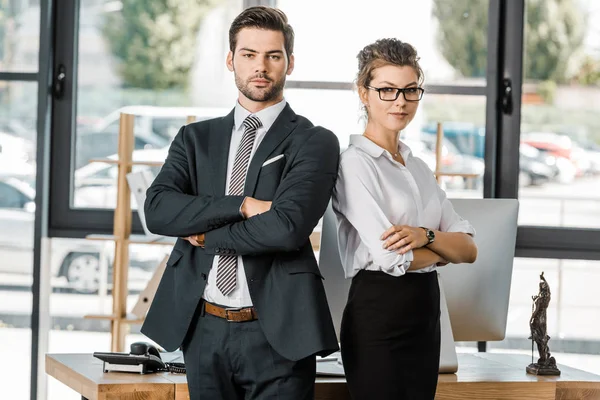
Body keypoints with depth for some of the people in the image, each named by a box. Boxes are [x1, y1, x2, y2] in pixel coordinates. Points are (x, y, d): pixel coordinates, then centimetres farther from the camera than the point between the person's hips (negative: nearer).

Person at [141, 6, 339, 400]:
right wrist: (243, 205, -14)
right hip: (203, 330, 4)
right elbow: (157, 210, -4)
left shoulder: (314, 142, -1)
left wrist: (206, 235, -5)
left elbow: (287, 227, -16)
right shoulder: (196, 138, 12)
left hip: (275, 336, -4)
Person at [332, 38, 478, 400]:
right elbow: (392, 257, -19)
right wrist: (444, 249, 0)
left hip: (425, 315, 7)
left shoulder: (418, 167, 15)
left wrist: (426, 237, -14)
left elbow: (469, 248, 7)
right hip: (378, 315, -7)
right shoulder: (356, 163, -9)